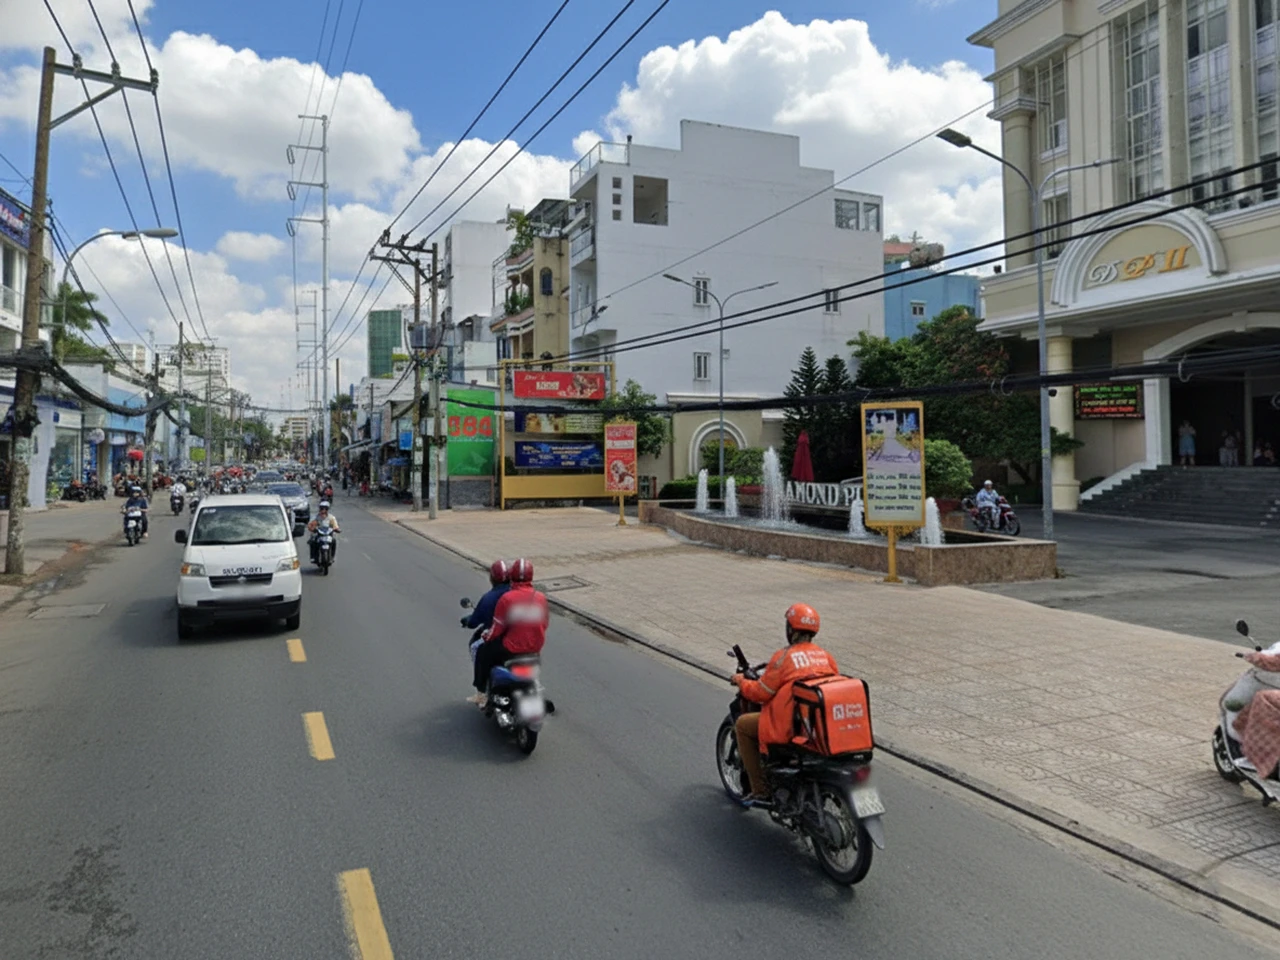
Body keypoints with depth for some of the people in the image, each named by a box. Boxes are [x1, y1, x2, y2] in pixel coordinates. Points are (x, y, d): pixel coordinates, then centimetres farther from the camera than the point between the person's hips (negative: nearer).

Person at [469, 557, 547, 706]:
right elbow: (545, 622, 8)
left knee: (482, 652, 19)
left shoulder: (507, 598, -17)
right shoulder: (541, 597, -4)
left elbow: (498, 628, -12)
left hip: (512, 649, -5)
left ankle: (481, 693, 22)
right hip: (535, 649, 5)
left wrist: (487, 637, 9)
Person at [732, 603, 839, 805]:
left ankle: (760, 790, 13)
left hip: (790, 728, -7)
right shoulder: (826, 656, 4)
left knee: (743, 724, 14)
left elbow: (761, 693, -7)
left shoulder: (784, 656, -13)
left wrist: (741, 681, 13)